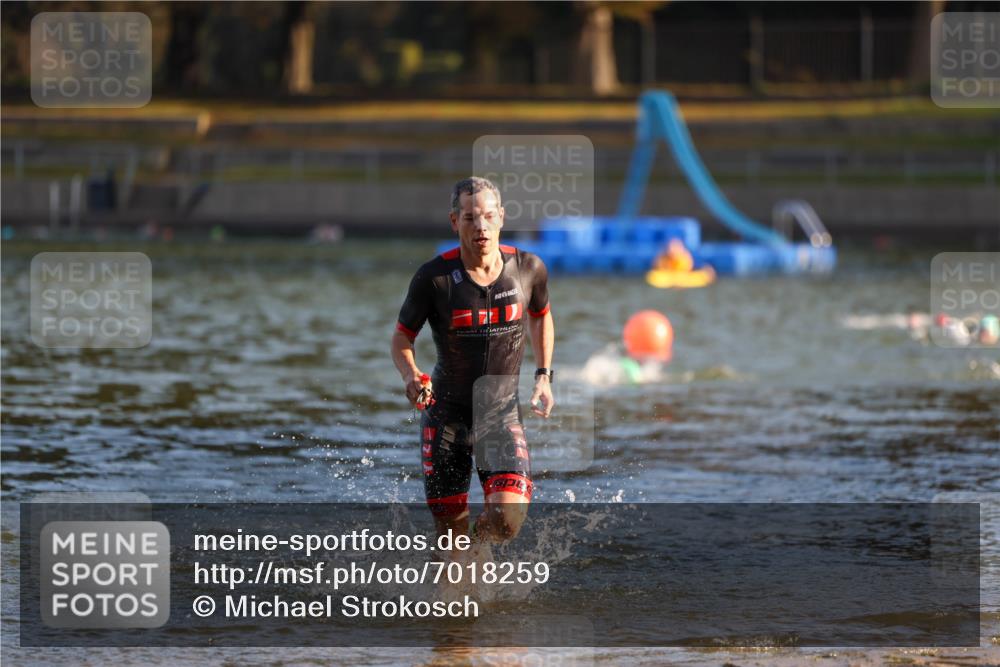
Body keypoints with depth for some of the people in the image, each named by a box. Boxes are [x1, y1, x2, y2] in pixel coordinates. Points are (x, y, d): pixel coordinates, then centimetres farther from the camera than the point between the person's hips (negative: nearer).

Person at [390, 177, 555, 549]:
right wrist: (410, 376, -22)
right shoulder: (434, 278, -14)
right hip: (447, 414, -1)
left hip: (502, 413, 1)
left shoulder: (528, 268, -6)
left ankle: (478, 542, 17)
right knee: (452, 533, 3)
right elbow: (402, 338, -2)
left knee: (507, 519, -18)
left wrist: (544, 375, 9)